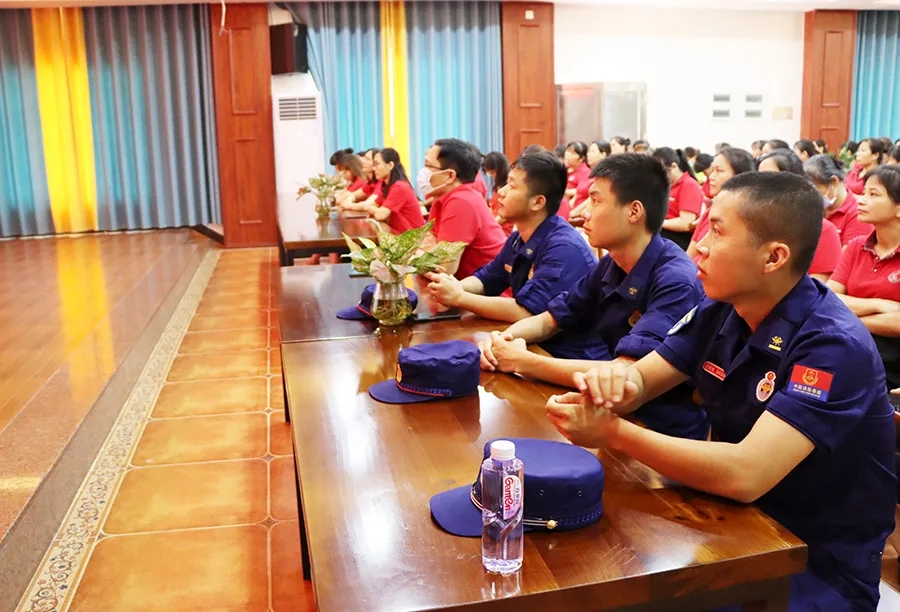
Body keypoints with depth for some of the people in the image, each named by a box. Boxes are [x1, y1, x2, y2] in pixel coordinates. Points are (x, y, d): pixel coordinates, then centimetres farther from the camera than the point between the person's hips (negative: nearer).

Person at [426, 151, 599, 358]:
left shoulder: (564, 248, -24)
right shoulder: (518, 239, 5)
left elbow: (523, 312, -29)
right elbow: (486, 279, 15)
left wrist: (459, 298, -21)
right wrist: (453, 286, -7)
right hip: (537, 345, 7)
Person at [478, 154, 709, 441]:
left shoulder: (676, 282, -23)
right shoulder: (610, 265, 0)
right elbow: (550, 319, 10)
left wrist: (523, 361, -25)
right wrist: (505, 337, -12)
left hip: (666, 433, -6)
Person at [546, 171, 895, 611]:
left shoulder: (834, 345, -25)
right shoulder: (720, 312, -3)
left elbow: (744, 474, -35)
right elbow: (643, 379, 1)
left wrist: (612, 432, -30)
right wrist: (616, 381, -23)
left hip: (820, 565, -5)